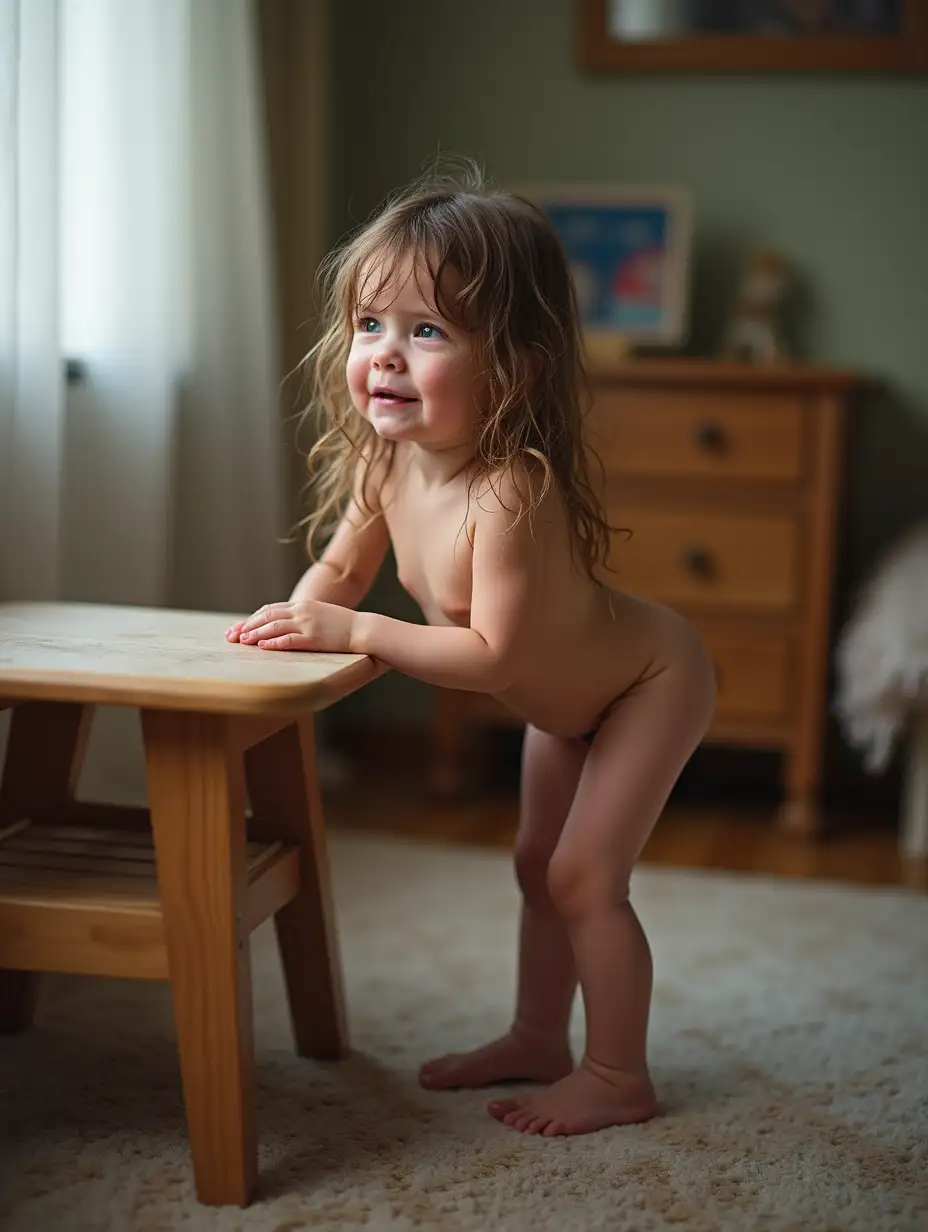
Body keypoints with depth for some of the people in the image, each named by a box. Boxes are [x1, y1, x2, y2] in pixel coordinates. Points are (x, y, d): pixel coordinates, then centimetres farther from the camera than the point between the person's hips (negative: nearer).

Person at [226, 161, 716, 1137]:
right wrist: (298, 617, -21)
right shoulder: (387, 458, -17)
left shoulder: (510, 489, -41)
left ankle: (619, 1077, 12)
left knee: (584, 875, -7)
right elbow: (342, 564, 0)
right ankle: (537, 1040, 35)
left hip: (650, 681, -8)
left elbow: (494, 657, -39)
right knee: (539, 865, 18)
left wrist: (356, 631, -37)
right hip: (566, 699, 9)